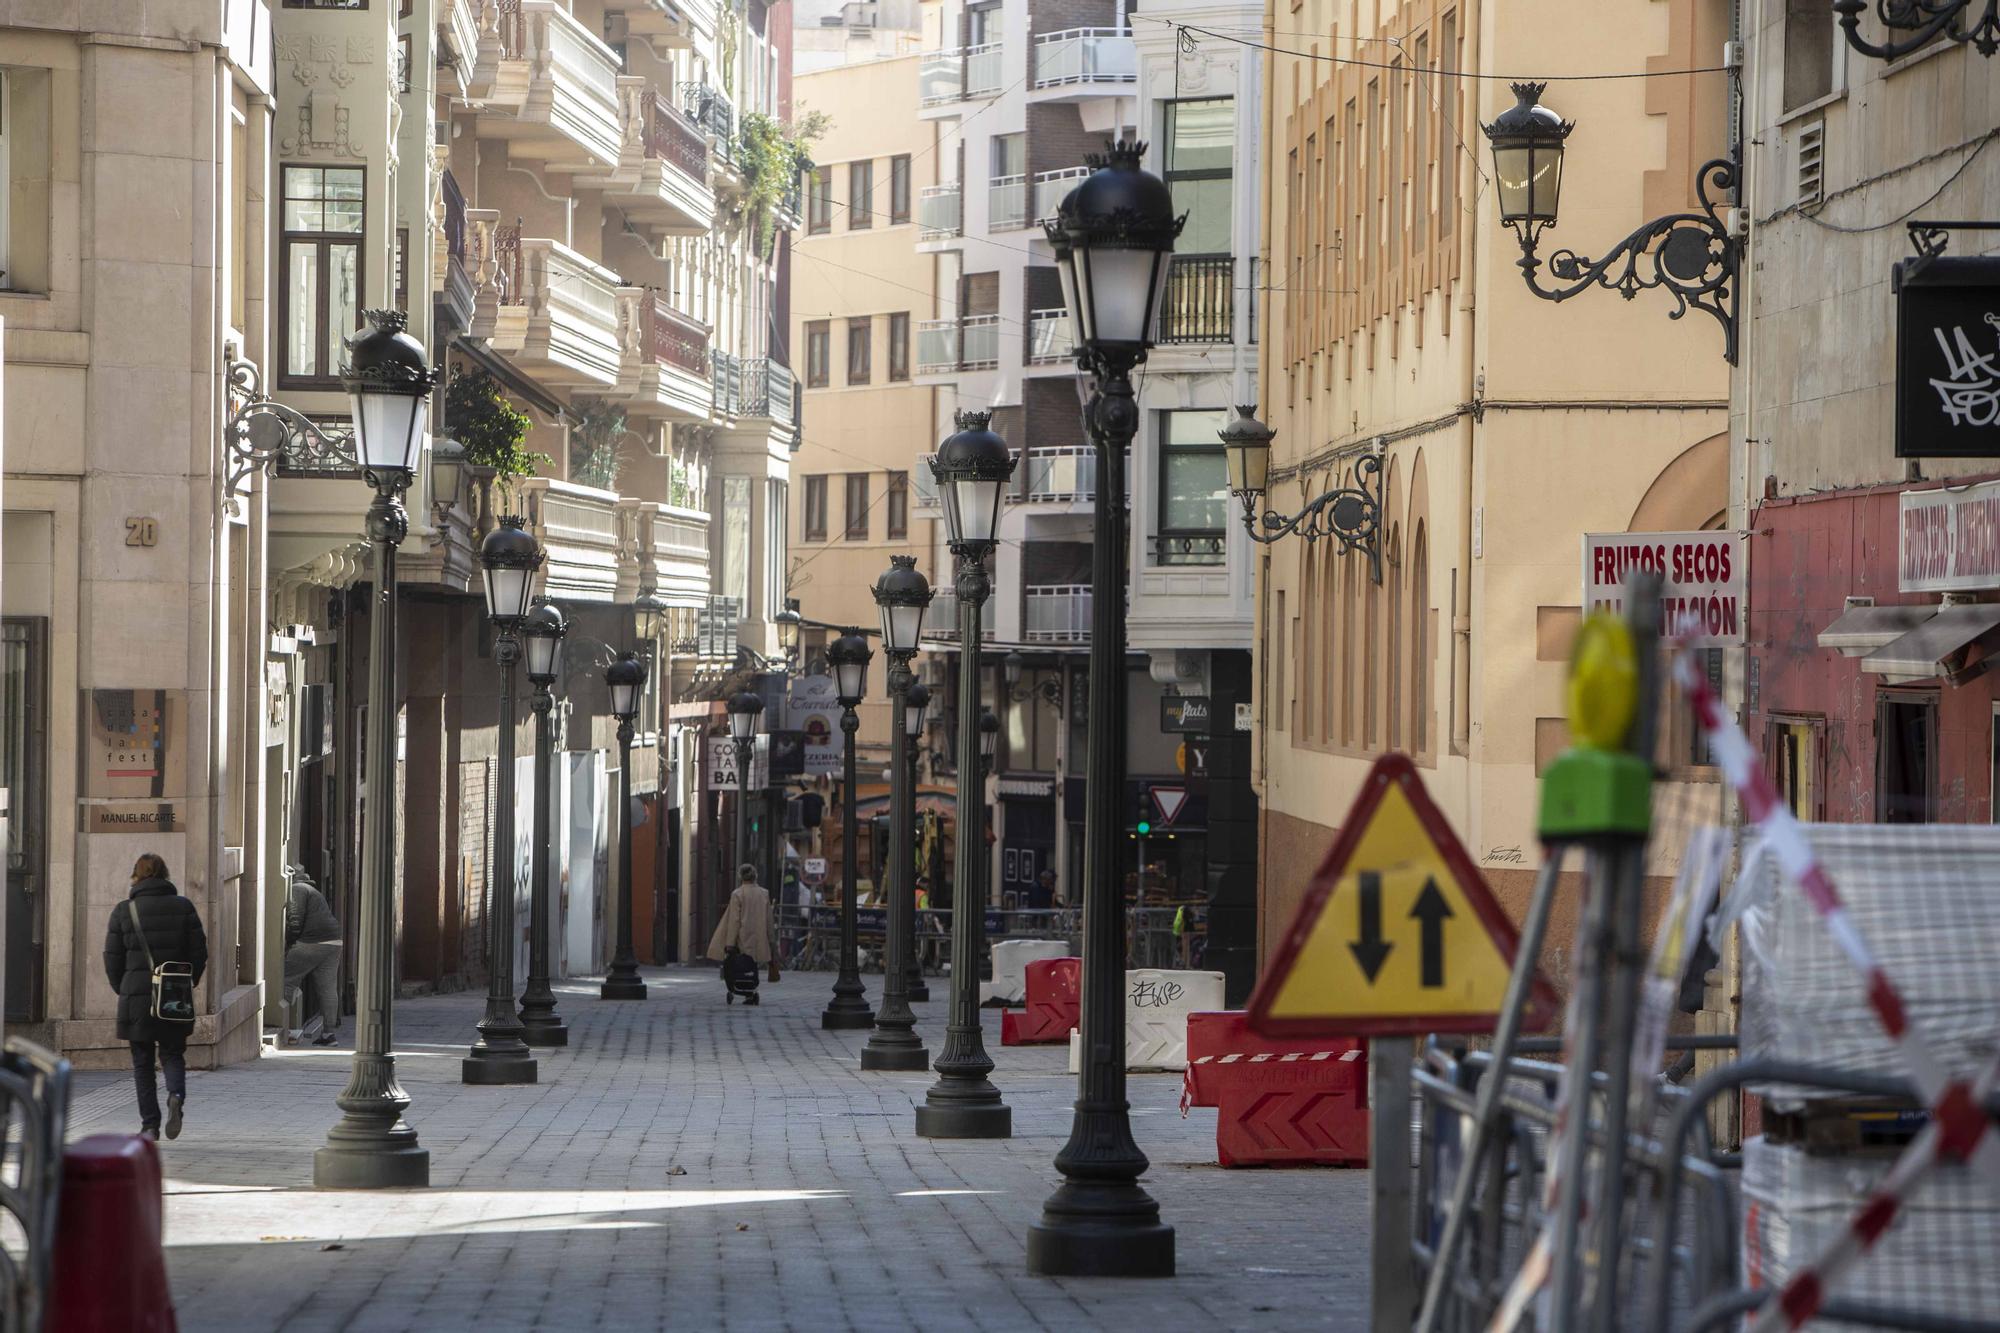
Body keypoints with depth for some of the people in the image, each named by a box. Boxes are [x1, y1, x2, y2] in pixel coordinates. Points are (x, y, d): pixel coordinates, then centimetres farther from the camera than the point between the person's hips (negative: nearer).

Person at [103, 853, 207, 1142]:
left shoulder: (124, 911, -3)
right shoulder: (183, 907, 1)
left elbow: (112, 958, -1)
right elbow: (199, 952, 1)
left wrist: (123, 990, 12)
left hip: (136, 997, -1)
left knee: (142, 1062, 8)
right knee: (172, 1053, 14)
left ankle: (150, 1126, 6)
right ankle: (176, 1094, -16)